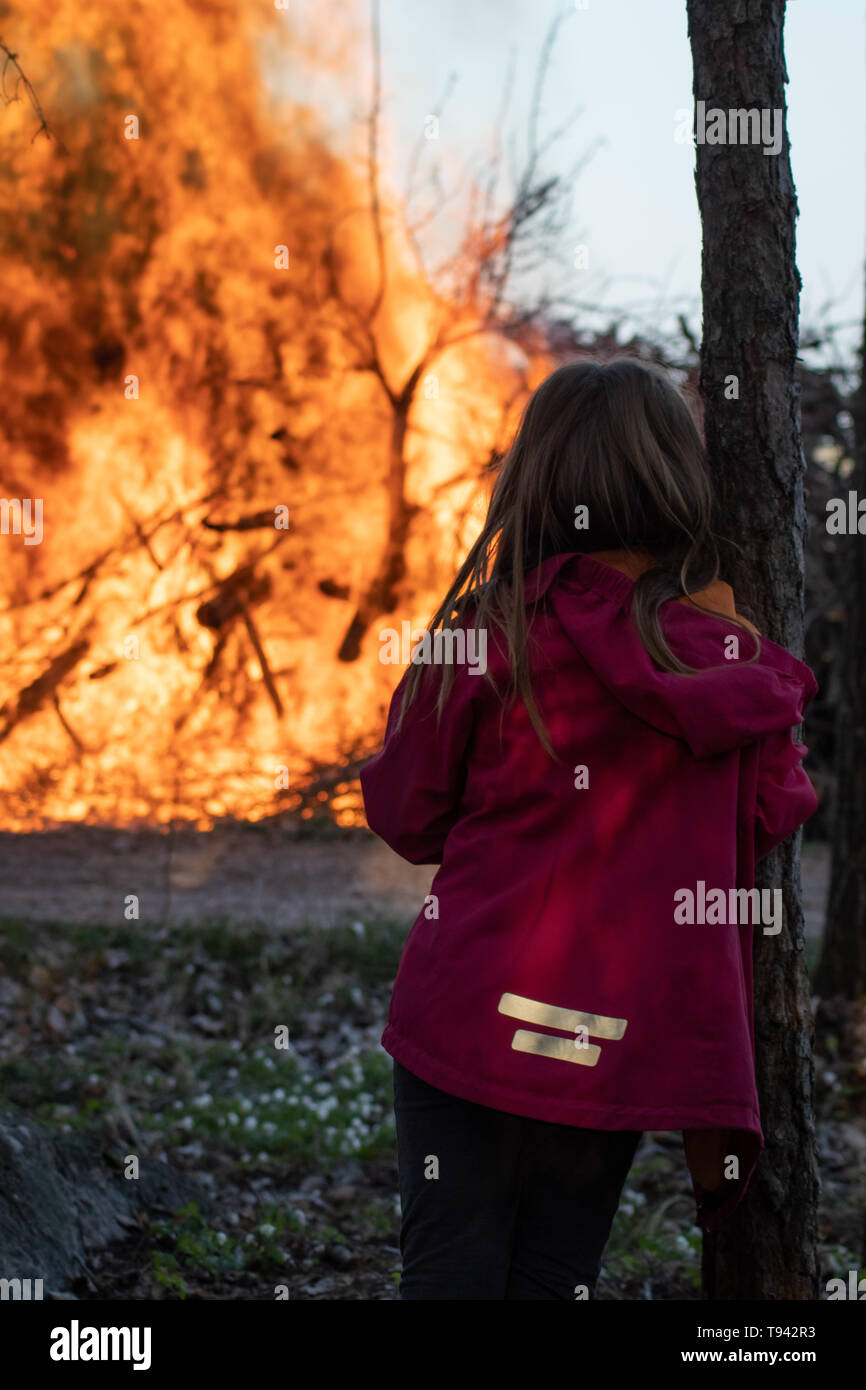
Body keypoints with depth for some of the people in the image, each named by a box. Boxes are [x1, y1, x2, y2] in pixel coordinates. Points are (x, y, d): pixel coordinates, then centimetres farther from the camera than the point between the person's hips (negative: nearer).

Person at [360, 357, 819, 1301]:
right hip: (631, 1038, 2)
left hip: (475, 1015, -2)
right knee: (554, 1278, 12)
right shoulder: (737, 658, -2)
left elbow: (403, 815, 1)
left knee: (449, 1270, 6)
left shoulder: (487, 632, -8)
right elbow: (772, 825, 11)